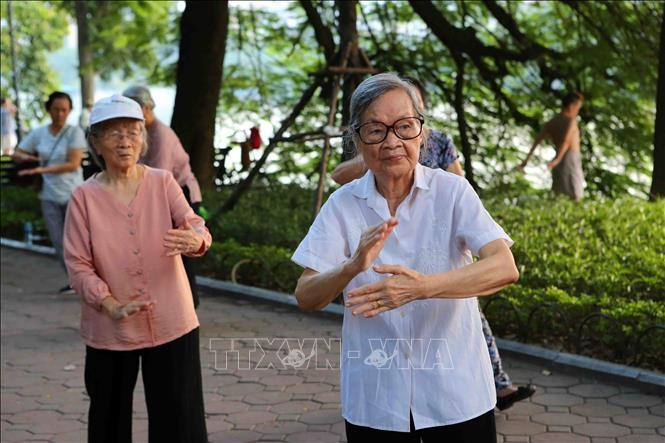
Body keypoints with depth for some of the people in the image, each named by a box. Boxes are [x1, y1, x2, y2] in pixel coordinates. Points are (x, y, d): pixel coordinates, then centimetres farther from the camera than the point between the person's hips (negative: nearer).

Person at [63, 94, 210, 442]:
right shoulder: (84, 197, -4)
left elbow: (194, 225, -15)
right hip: (110, 330, 0)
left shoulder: (163, 183, -2)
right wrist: (112, 307, -21)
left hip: (171, 323, 0)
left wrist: (195, 240, -39)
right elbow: (78, 266, -7)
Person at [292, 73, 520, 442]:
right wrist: (353, 267, -27)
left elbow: (505, 269, -19)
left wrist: (422, 287, -34)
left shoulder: (452, 191, -8)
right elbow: (306, 298, -7)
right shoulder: (342, 205, -3)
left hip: (456, 393, -1)